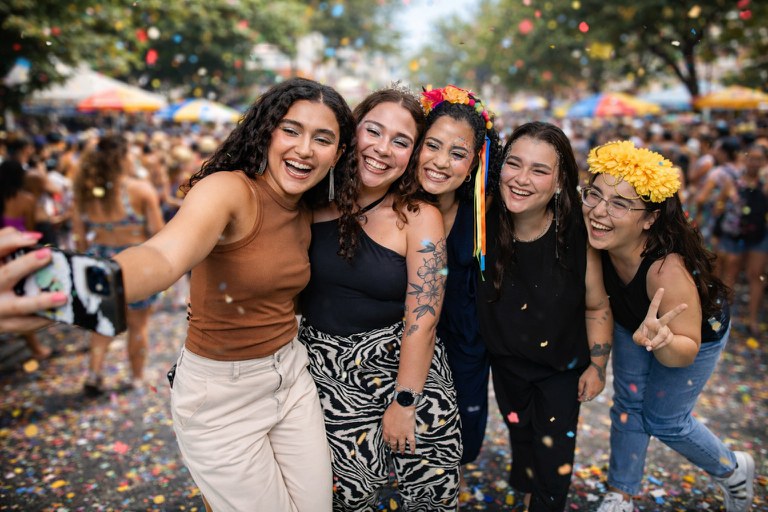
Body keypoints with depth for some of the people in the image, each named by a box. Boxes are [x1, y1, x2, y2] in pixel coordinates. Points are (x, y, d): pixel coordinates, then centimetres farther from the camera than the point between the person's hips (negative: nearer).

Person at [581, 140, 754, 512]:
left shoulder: (667, 269, -44)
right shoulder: (598, 242, -30)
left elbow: (687, 351, -32)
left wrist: (662, 341, -51)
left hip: (696, 330, -4)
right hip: (634, 322, 5)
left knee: (664, 420, 8)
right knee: (627, 406, 11)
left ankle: (734, 470, 39)